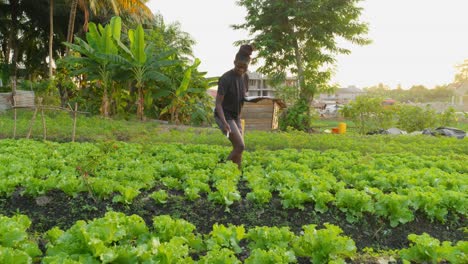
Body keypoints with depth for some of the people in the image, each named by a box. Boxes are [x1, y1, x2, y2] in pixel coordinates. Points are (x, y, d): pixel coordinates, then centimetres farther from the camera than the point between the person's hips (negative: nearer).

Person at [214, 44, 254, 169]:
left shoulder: (245, 77, 3)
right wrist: (224, 122, -31)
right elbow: (218, 103, -19)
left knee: (238, 149, 5)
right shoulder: (226, 78, -18)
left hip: (236, 116, 7)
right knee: (240, 146, -15)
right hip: (224, 115, -7)